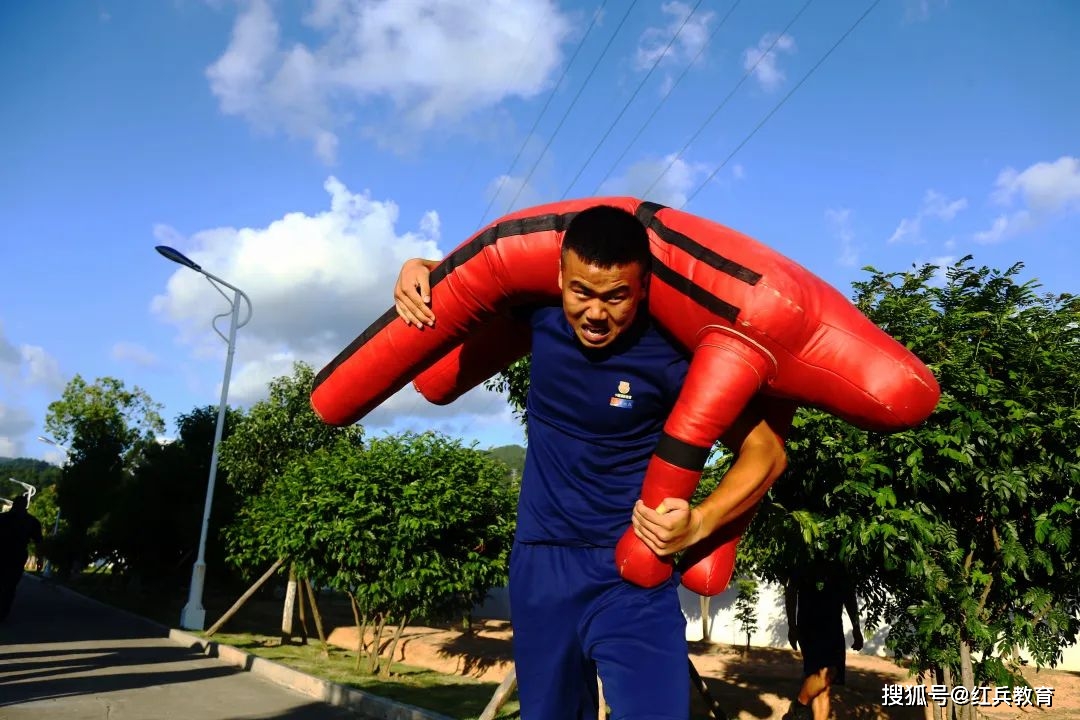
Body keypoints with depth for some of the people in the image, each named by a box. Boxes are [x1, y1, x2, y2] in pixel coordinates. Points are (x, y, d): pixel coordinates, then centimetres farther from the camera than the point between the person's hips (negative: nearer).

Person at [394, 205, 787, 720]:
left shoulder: (669, 358, -18)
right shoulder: (540, 311, -7)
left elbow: (766, 450, -10)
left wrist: (700, 522, -25)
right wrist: (419, 270, -7)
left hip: (633, 572, -3)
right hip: (541, 563, 4)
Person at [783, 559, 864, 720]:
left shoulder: (840, 568, 12)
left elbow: (849, 597, 18)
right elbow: (790, 592, 0)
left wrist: (856, 629, 10)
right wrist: (792, 626, -7)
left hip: (833, 628, 5)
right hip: (809, 626, -5)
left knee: (823, 685, 3)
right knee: (824, 672, -25)